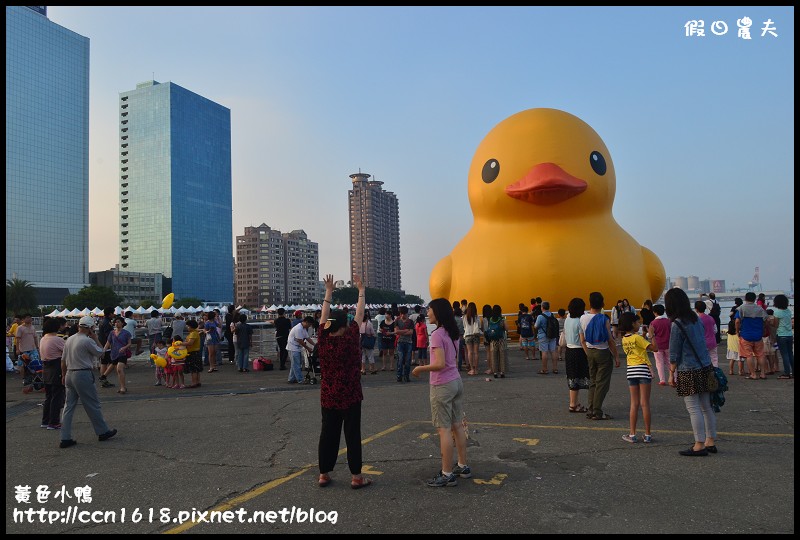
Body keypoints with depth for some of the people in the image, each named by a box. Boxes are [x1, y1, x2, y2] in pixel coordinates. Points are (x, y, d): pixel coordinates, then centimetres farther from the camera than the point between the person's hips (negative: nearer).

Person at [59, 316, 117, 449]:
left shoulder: (69, 340, 9)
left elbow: (63, 360, 13)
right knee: (93, 405, 4)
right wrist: (95, 338, 2)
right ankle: (103, 432, 16)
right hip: (83, 375, -7)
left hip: (69, 375, 8)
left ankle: (65, 438, 9)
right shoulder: (87, 340, -15)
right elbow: (100, 352, -3)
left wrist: (64, 375, 22)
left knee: (69, 406, 9)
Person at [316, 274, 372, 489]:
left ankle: (324, 474, 18)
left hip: (328, 396, 5)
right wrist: (361, 290, 3)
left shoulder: (323, 340, -3)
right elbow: (360, 315, -6)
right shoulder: (350, 339, -14)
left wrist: (328, 292, 13)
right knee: (352, 434, 1)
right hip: (350, 396, -4)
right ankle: (356, 476, 6)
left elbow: (324, 316, 7)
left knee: (328, 433, 11)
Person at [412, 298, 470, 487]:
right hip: (456, 381, 9)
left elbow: (440, 364, -25)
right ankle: (463, 466, 26)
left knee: (444, 430, -2)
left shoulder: (437, 334, -18)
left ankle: (447, 474, 5)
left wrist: (420, 368, -12)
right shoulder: (453, 333, 8)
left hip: (442, 386, -9)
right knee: (457, 426, 16)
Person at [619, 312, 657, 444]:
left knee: (634, 404, 9)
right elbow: (654, 348, -17)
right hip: (643, 369, -5)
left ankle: (632, 434, 7)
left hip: (631, 370, 5)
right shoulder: (637, 338, -13)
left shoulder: (624, 339, 7)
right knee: (645, 404, 1)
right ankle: (647, 435, 7)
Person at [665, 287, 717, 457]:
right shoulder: (697, 319, 8)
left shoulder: (677, 325, -14)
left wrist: (671, 374, -2)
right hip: (705, 367, 8)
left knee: (693, 408, -1)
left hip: (689, 371, -8)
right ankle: (710, 442, 22)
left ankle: (700, 445, 4)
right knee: (707, 407, 13)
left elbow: (674, 354, -11)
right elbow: (701, 343, 15)